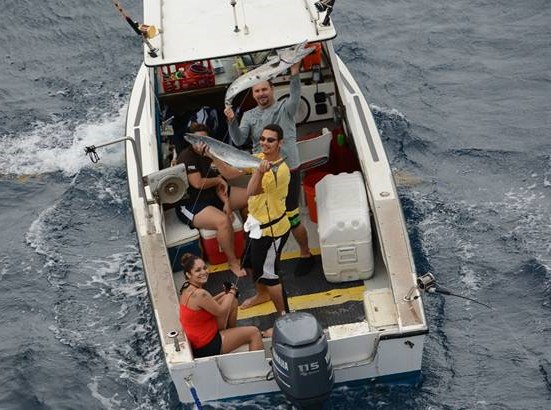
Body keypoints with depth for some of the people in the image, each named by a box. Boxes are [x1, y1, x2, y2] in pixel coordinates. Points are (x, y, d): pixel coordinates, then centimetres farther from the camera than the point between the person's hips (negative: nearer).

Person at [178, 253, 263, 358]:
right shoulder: (199, 294, -30)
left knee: (232, 300, 17)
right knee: (254, 332, 0)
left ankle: (232, 332, 32)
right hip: (207, 347, -9)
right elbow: (221, 311, -15)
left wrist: (225, 293, 3)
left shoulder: (187, 288, -1)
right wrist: (231, 293, 1)